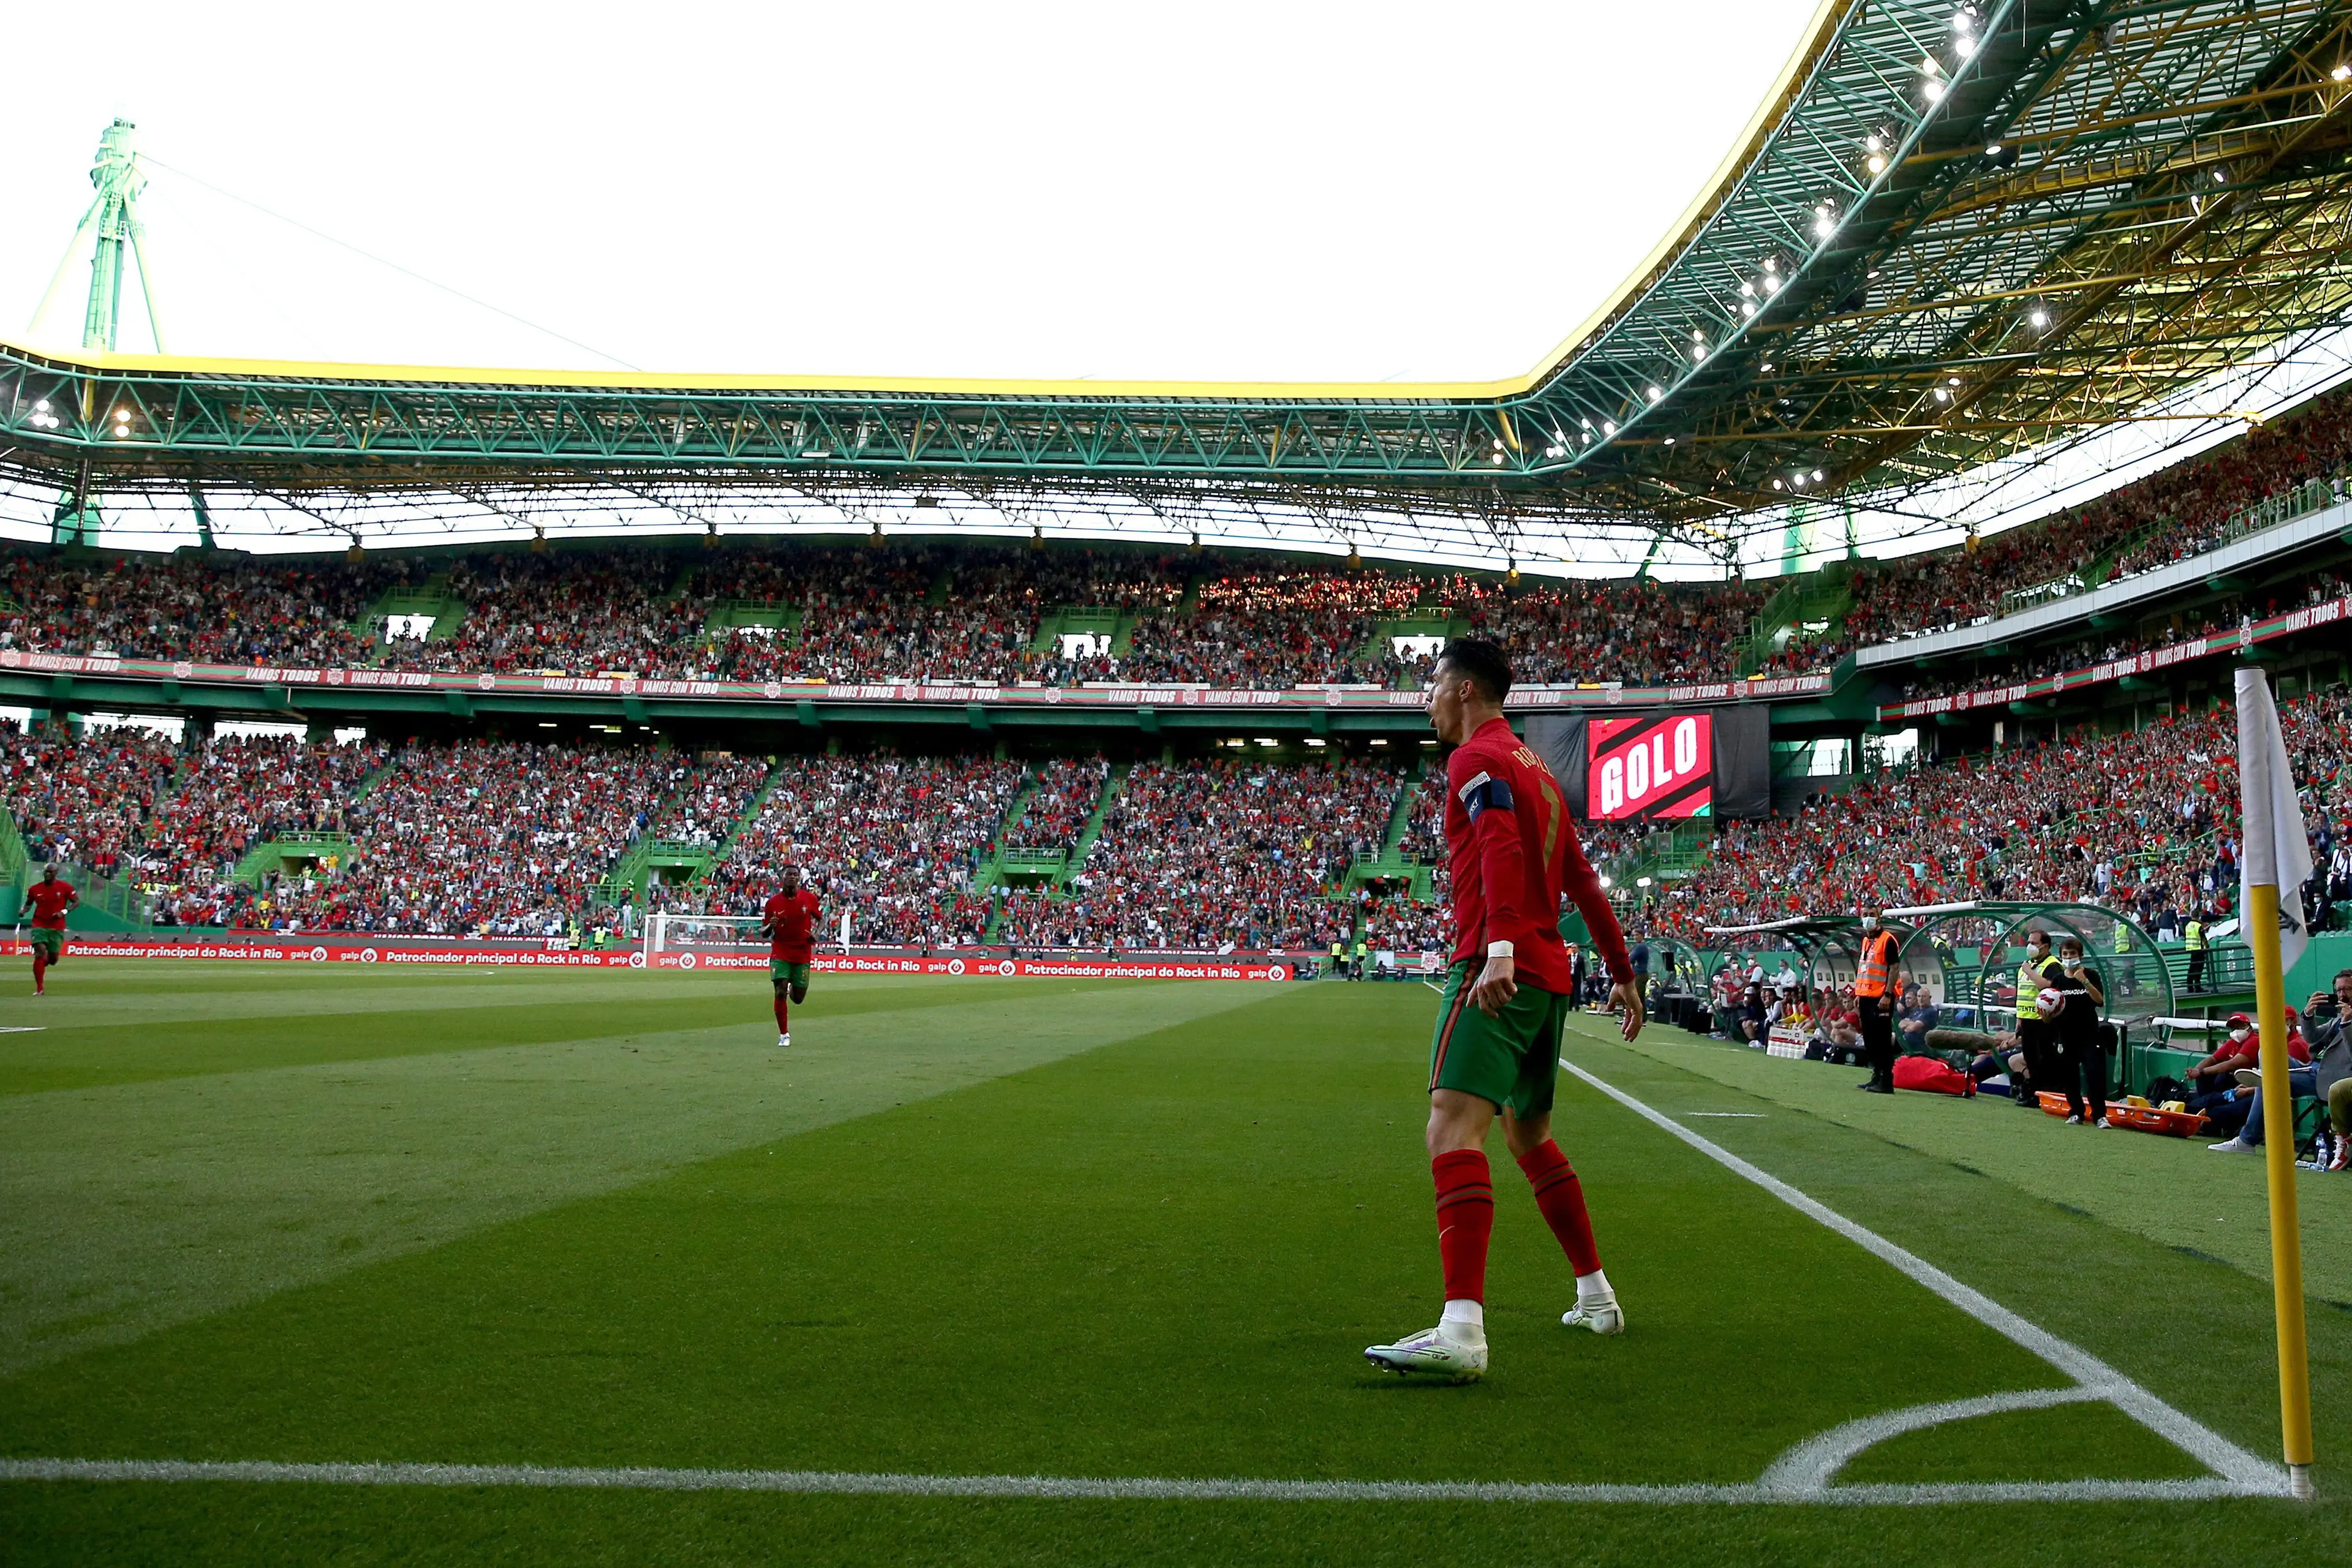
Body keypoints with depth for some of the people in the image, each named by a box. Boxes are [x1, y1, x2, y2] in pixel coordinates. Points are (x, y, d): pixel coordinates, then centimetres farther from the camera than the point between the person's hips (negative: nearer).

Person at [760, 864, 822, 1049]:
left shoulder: (810, 899, -3)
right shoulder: (772, 903, -4)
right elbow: (764, 932, 3)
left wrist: (816, 933, -6)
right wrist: (770, 926, -20)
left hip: (803, 954, 1)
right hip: (780, 953, -1)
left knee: (798, 998, 5)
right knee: (780, 993, -14)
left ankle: (792, 990, 45)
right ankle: (784, 1035, 0)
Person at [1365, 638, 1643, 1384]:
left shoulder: (1477, 758, -4)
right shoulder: (1536, 768, 24)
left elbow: (1502, 848, -22)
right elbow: (1582, 881, 26)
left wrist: (1500, 946, -35)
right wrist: (1622, 974, 30)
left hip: (1496, 969, -10)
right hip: (1548, 974, 10)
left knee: (1453, 1122, -22)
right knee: (1530, 1135, 23)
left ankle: (1461, 1331, -37)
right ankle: (1596, 1298, 32)